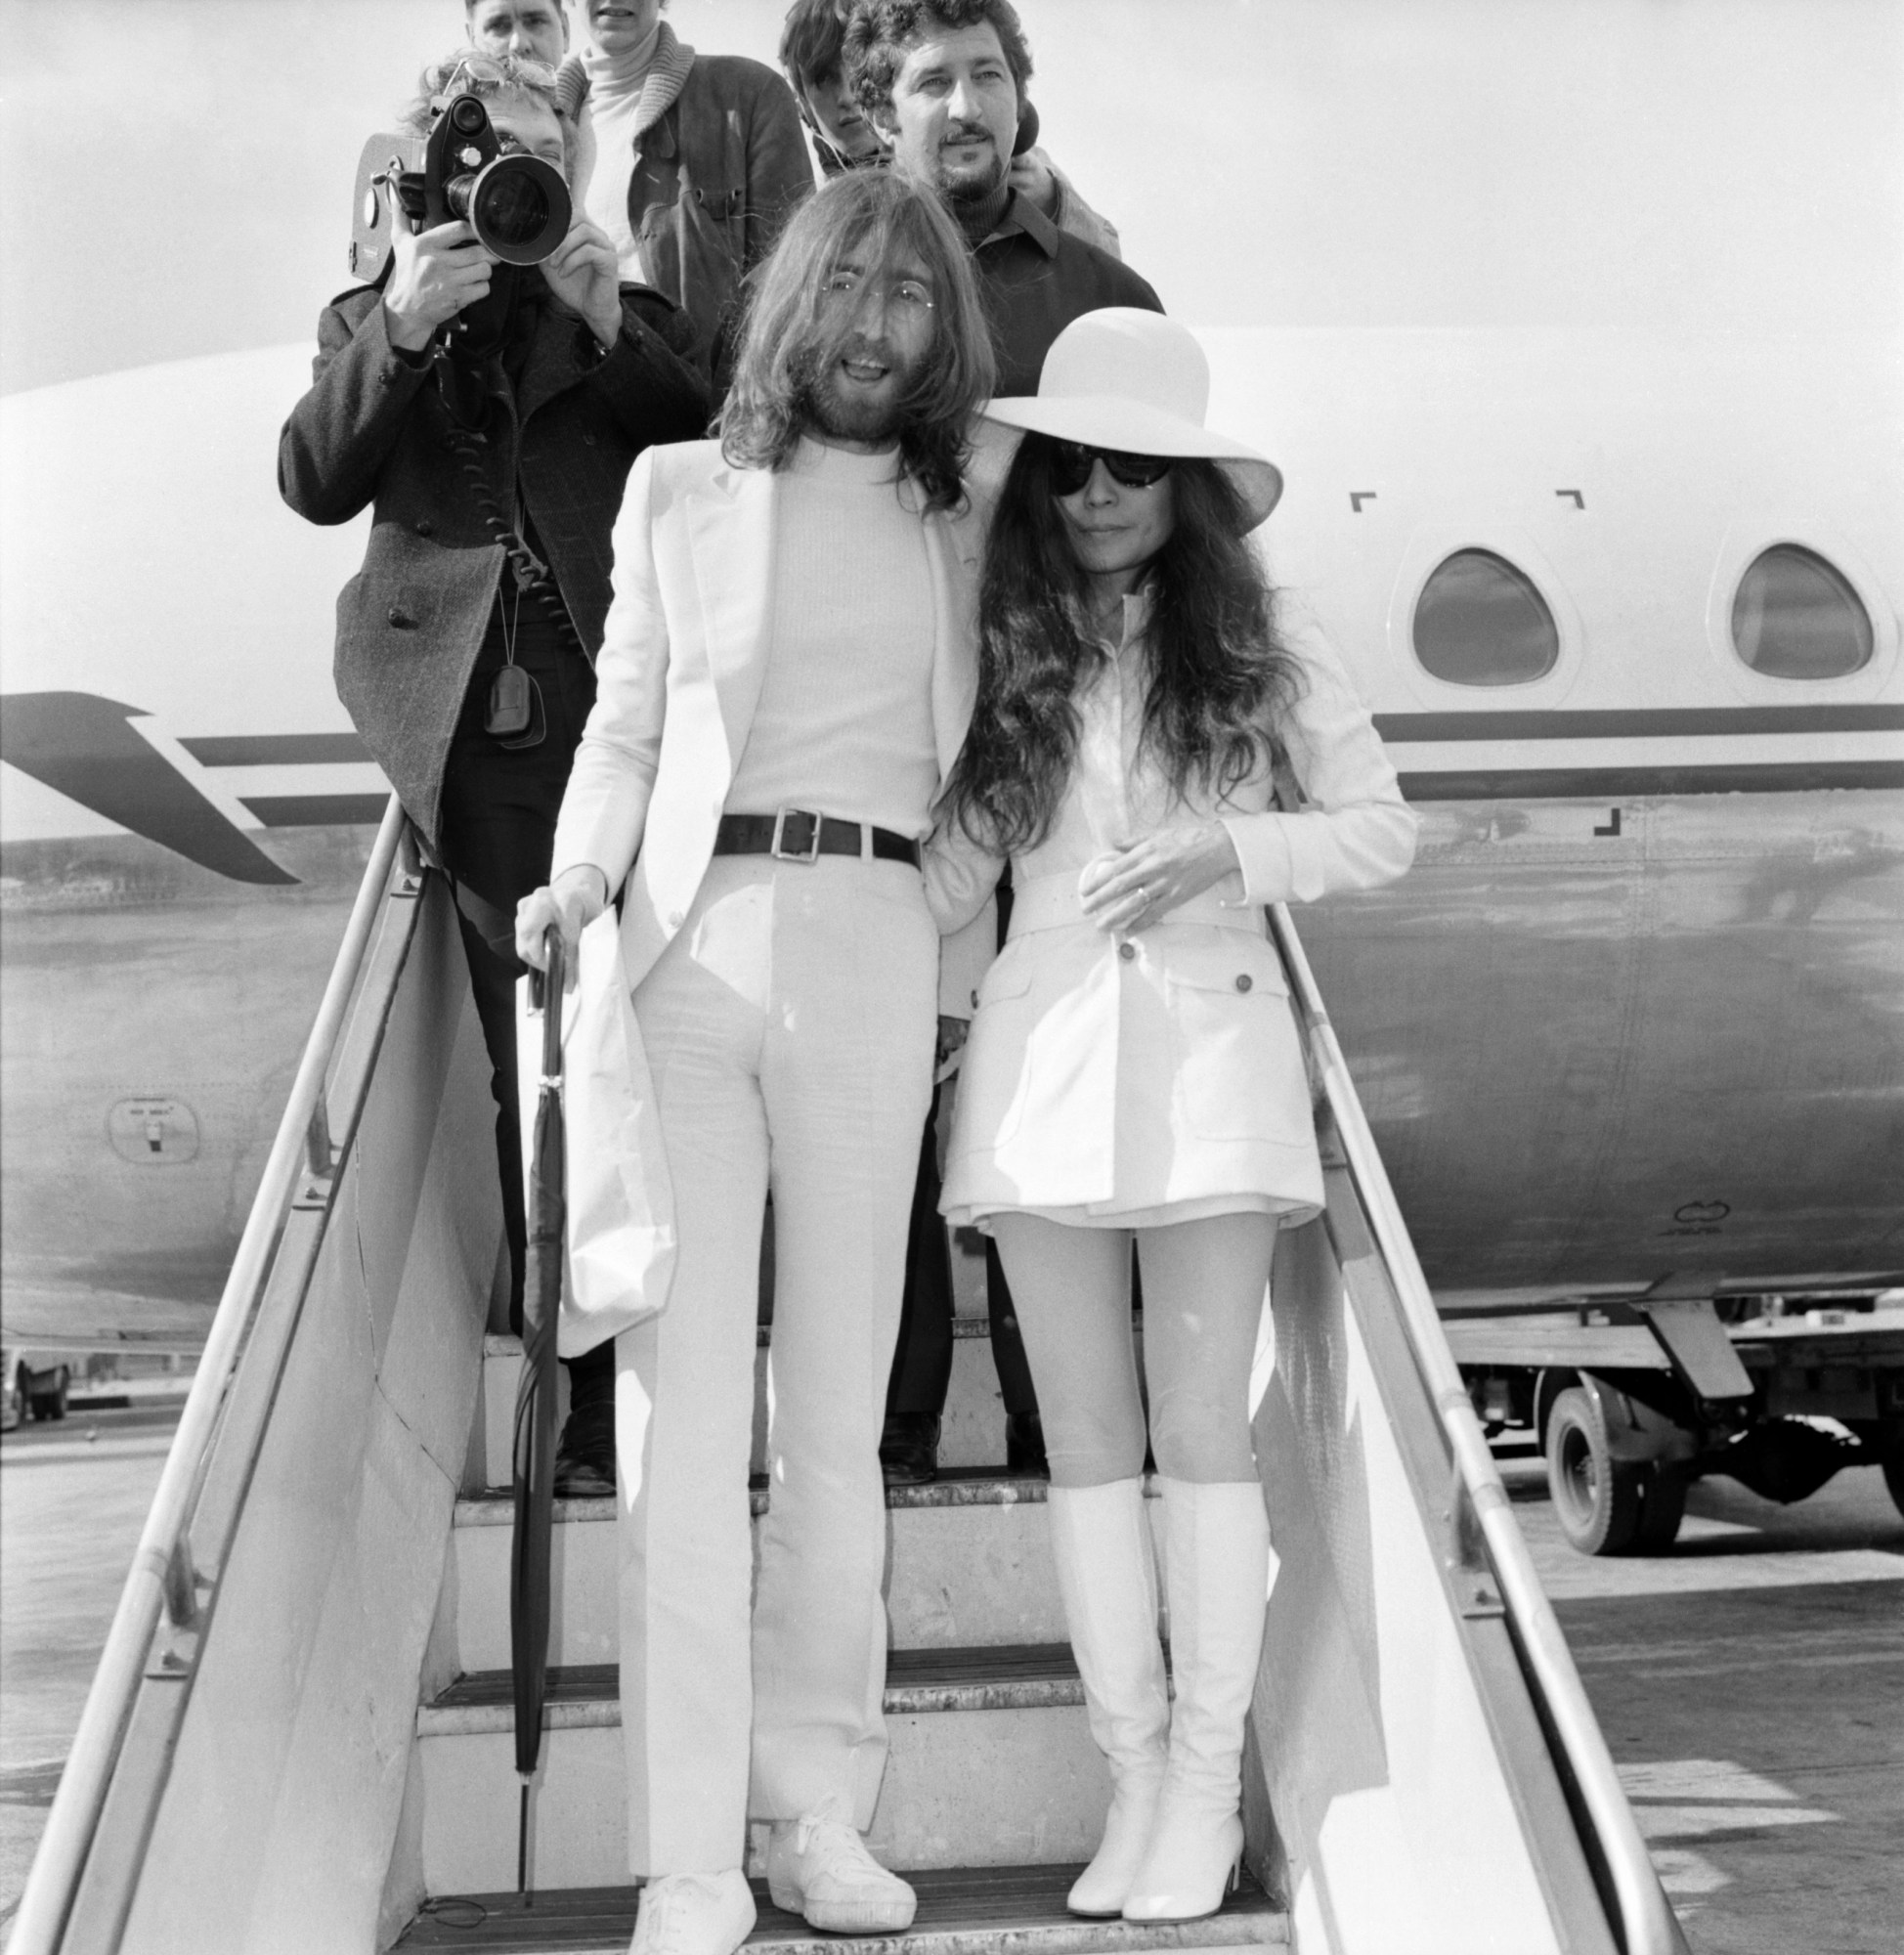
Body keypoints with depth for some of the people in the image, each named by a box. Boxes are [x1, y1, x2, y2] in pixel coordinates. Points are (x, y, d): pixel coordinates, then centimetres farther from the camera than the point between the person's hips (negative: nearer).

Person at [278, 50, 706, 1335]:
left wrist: (613, 332, -8)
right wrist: (402, 329, -11)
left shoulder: (624, 311, 19)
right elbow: (316, 484, 2)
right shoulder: (368, 322, 20)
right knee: (535, 1056, -1)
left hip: (629, 703, 0)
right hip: (484, 729, 0)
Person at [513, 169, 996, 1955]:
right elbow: (622, 731, 12)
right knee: (678, 1402, -6)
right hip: (687, 940, -1)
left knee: (837, 1404, 3)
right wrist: (574, 883, -3)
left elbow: (974, 767, 22)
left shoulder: (968, 528, 17)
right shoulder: (680, 491, 14)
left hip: (870, 949, 1)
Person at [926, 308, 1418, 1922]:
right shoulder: (1004, 658, 10)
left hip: (1209, 1048, -2)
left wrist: (1232, 849, -10)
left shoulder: (1255, 653, 5)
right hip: (1044, 1053, 3)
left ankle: (1209, 1786, 7)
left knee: (1202, 1426, -3)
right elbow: (949, 871, 10)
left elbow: (1383, 825, 6)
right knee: (1087, 1436, 4)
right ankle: (1132, 1775, 14)